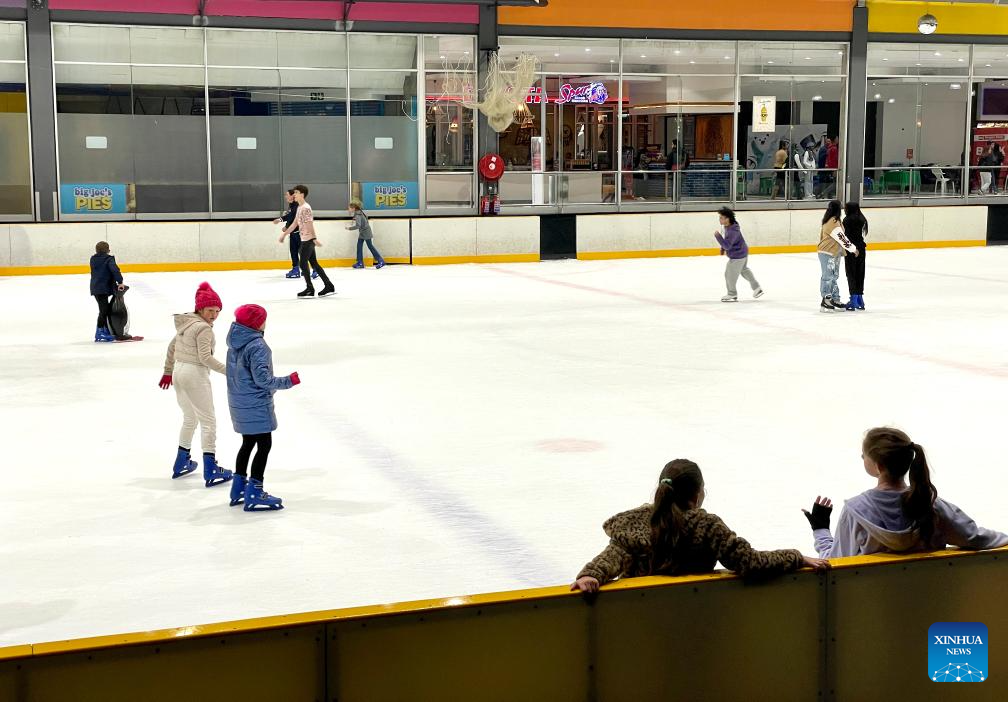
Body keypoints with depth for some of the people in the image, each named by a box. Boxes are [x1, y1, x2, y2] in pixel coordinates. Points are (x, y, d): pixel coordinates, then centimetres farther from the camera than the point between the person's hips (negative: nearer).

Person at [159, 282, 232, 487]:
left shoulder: (186, 322, 11)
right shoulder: (203, 328, -16)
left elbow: (172, 346, 18)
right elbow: (205, 357, -23)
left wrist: (168, 371, 26)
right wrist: (228, 370, -22)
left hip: (179, 371, 9)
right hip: (195, 374, -9)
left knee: (190, 418, 23)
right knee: (208, 420, -2)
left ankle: (181, 463, 32)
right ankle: (210, 471, -5)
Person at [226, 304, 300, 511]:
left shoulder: (236, 342, 6)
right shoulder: (257, 346, -21)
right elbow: (262, 379, -23)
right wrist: (288, 381, -13)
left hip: (239, 403, 9)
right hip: (256, 405, -9)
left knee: (248, 443, 21)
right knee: (264, 445, -2)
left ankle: (239, 488, 29)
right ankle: (254, 494, -1)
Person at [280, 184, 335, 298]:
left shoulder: (305, 208, -15)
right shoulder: (300, 207, 14)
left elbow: (310, 225, -21)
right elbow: (295, 224, 21)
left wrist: (315, 239, -25)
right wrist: (284, 234, 24)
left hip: (308, 239, -9)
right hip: (305, 239, 9)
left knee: (303, 263, -4)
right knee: (314, 263, 10)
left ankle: (309, 289, 3)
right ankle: (328, 286, 12)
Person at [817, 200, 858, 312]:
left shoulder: (834, 221, 12)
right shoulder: (833, 223, -21)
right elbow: (841, 238, -23)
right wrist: (853, 249, -17)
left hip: (834, 253, 11)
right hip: (827, 253, -11)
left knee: (834, 276, 15)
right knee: (828, 276, -8)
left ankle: (835, 299, 22)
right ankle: (826, 301, -6)